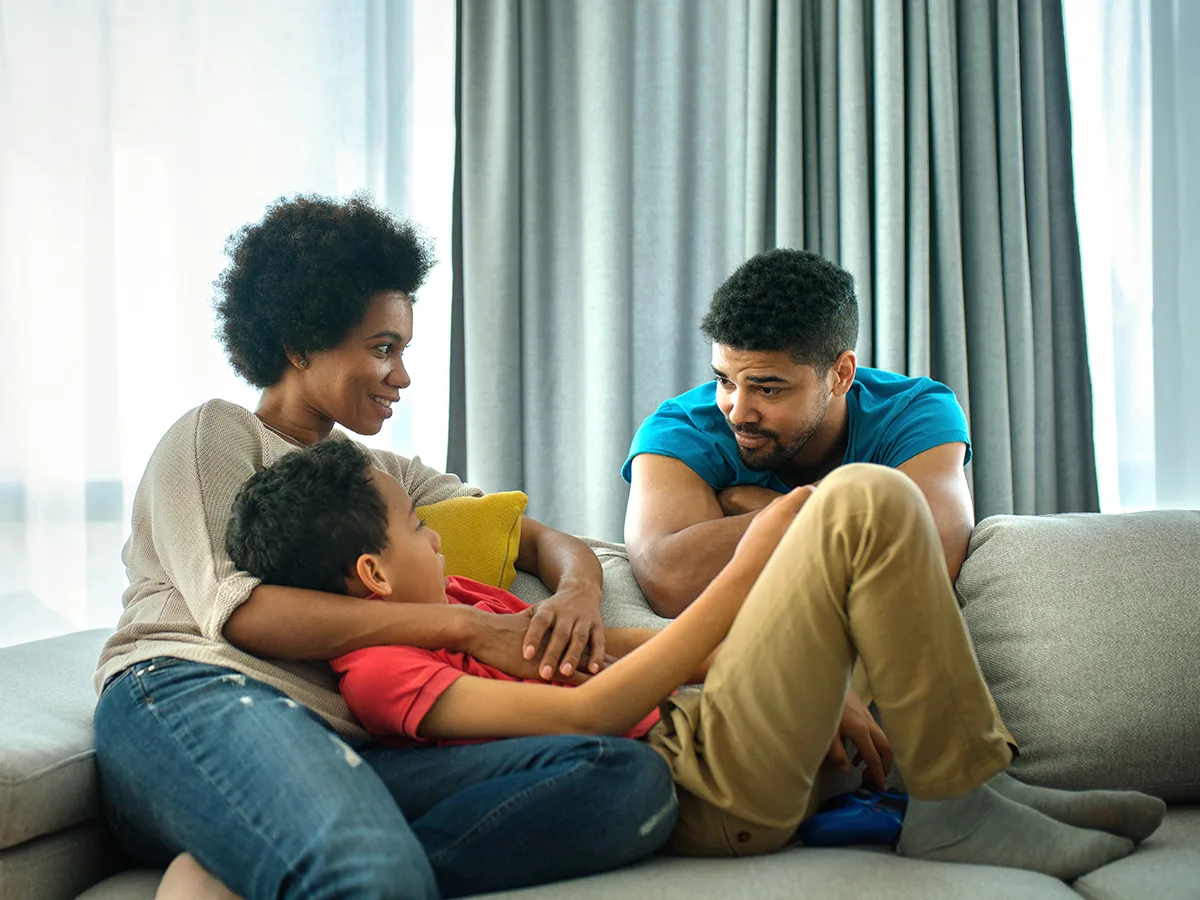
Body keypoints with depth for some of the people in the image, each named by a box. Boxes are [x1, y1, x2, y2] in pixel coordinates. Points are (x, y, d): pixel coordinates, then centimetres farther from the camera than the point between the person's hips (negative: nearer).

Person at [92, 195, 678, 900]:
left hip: (347, 748, 8)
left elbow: (543, 540, 28)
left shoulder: (389, 475, 33)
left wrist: (577, 591, 0)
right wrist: (466, 626, -10)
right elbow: (234, 609, -4)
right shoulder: (217, 433, 14)